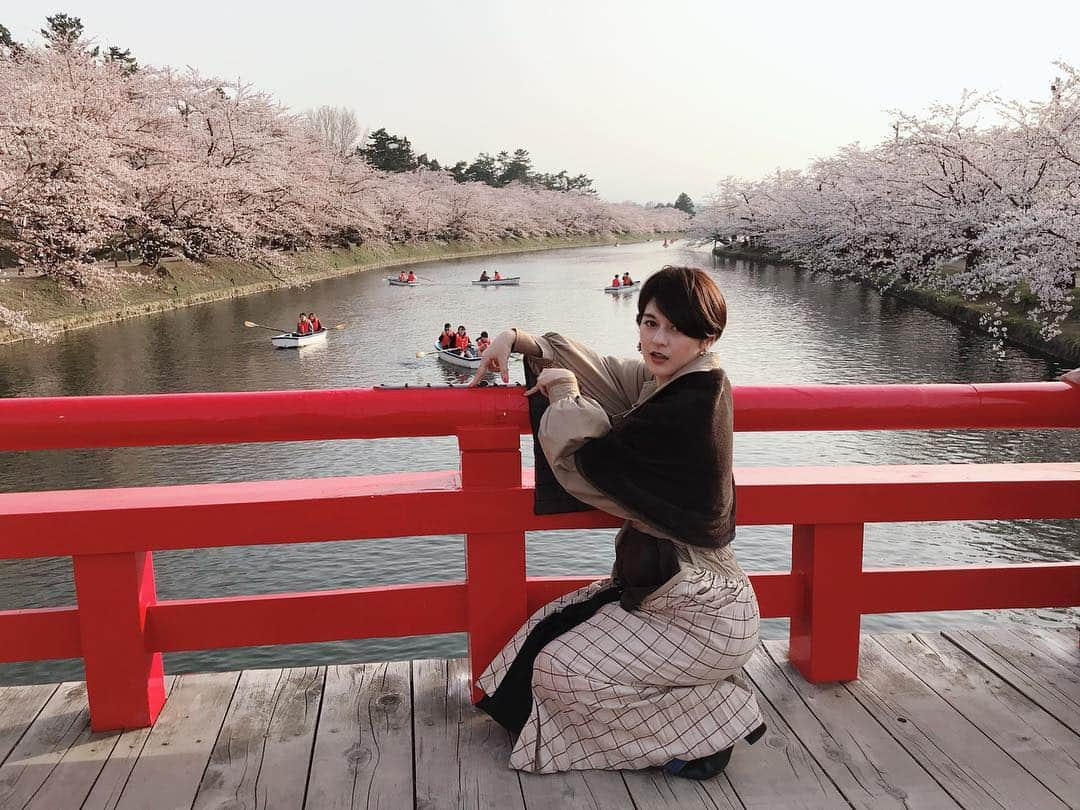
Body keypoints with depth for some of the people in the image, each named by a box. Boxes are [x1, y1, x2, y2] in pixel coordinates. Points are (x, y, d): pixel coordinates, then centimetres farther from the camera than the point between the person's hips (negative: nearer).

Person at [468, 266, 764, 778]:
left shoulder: (686, 408, -27)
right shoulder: (672, 382, 1)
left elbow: (585, 462, -19)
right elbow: (606, 372, 17)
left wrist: (564, 395, -2)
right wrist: (518, 340, 11)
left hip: (703, 618, -10)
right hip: (665, 584, 10)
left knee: (560, 670, -7)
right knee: (550, 632, 13)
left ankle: (706, 721, 4)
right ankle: (702, 699, 18)